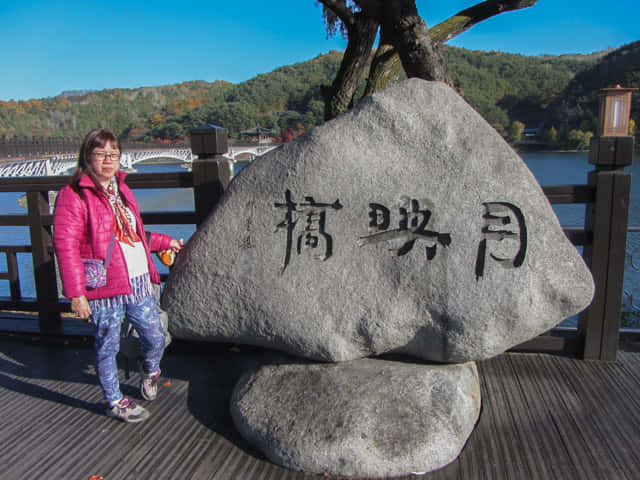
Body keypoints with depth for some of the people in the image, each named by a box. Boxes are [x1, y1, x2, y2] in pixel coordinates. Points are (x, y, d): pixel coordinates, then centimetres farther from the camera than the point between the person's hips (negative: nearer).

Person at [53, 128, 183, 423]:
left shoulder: (121, 189, 15)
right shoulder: (73, 195, -10)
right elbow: (65, 246, -14)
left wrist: (164, 242, 27)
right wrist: (75, 293, -17)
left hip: (139, 282, 7)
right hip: (105, 289, -7)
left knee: (155, 337, 13)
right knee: (108, 346, 8)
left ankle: (151, 372, 45)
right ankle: (115, 402, 28)